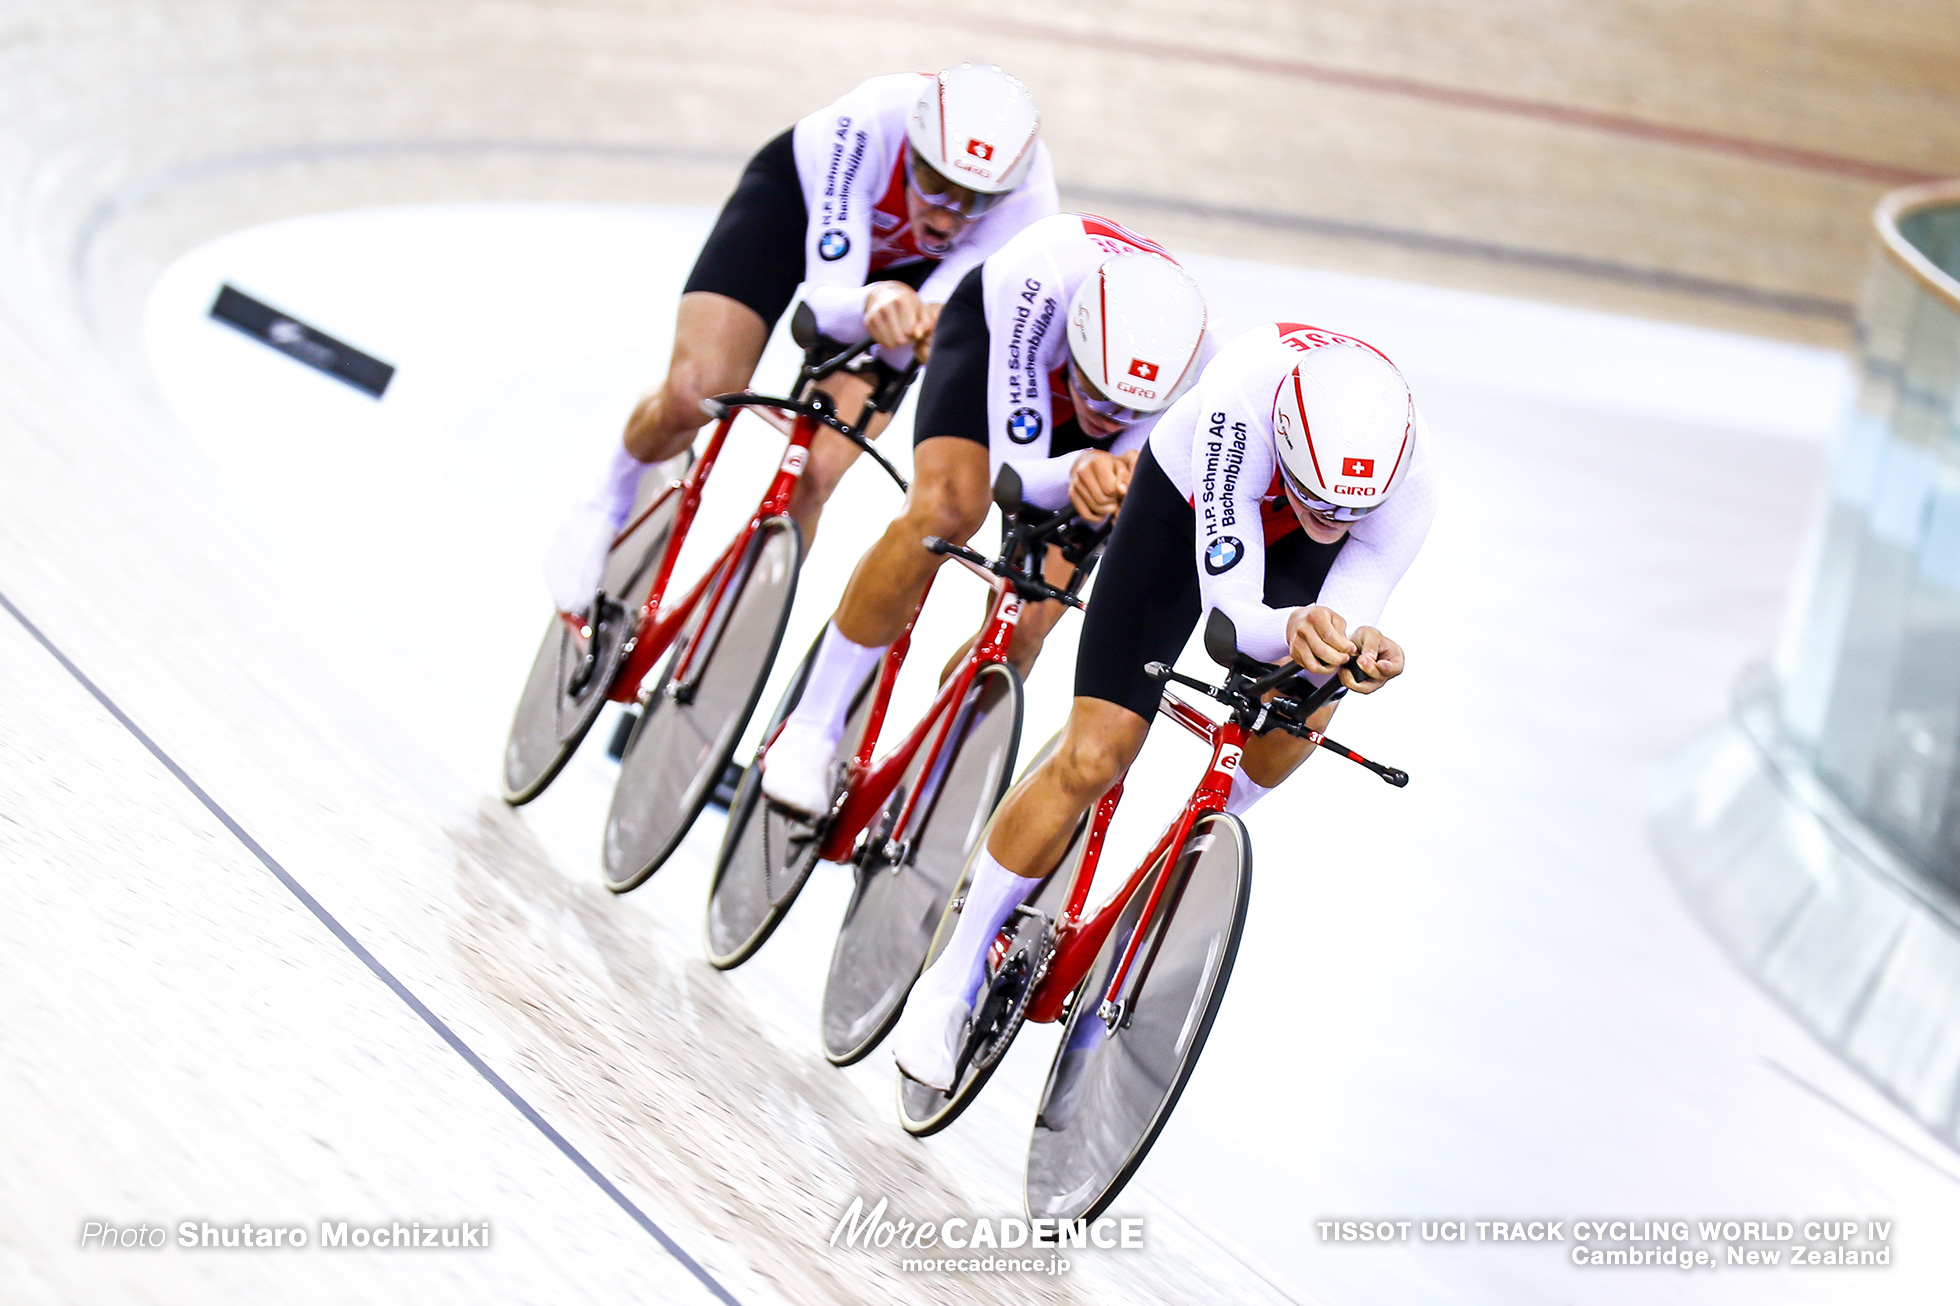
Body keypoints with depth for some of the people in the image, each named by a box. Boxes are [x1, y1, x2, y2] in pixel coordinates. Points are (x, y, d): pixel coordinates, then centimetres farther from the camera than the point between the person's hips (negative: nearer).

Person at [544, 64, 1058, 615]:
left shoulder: (1027, 200, -36)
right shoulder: (873, 120, -41)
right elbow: (824, 299, -41)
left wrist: (931, 328, -59)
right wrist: (872, 303, -64)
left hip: (907, 270, 1)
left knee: (812, 479, -17)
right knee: (693, 396, -22)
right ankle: (611, 505, 14)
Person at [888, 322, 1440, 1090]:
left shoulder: (1409, 489, -36)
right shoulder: (1245, 399, -44)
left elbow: (1339, 628, -32)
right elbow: (1231, 608, -43)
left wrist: (1364, 652, -55)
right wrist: (1290, 628, -65)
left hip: (1292, 544, 3)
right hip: (1184, 503, -3)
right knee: (1094, 758, -12)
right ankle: (953, 976, 4)